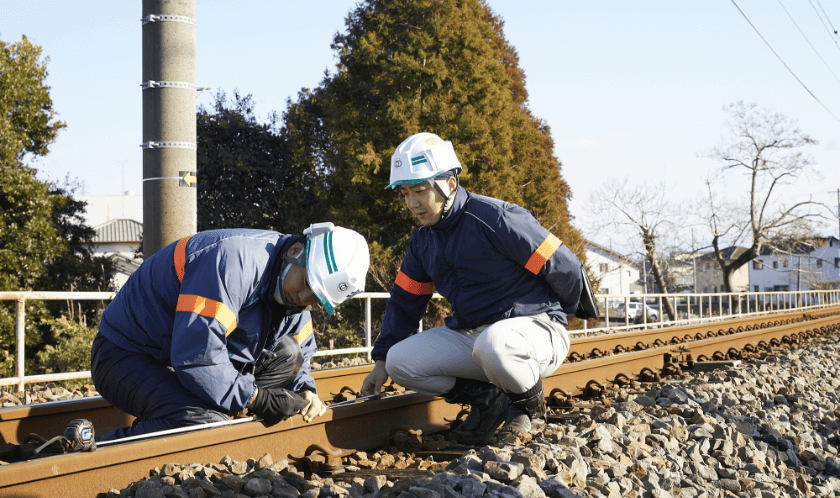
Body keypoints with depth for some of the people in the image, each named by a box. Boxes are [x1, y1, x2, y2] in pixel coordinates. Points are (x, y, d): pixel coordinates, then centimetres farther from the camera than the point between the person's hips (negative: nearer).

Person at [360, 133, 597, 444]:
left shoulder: (495, 219, -18)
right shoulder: (423, 242, 8)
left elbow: (565, 268, -13)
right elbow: (404, 301, 19)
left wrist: (553, 317, 7)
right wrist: (382, 361, 12)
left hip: (535, 330, -7)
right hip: (468, 334, 7)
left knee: (492, 345, -41)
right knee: (400, 362, -10)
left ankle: (530, 404, -7)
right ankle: (489, 399, 4)